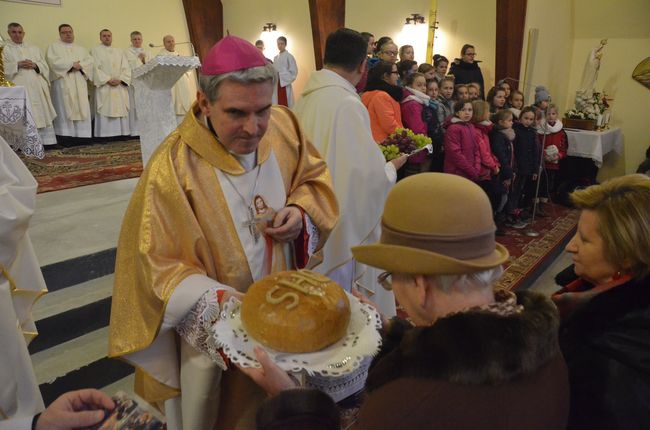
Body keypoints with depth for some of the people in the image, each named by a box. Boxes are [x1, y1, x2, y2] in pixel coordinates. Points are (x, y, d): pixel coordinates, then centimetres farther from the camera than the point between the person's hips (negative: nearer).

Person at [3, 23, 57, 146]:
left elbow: (44, 66, 13)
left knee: (41, 113, 1)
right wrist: (18, 65, -14)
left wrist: (35, 65, -7)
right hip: (19, 87, -3)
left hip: (37, 86, 3)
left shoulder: (33, 49, 20)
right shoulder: (5, 49, 9)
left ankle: (44, 140, 5)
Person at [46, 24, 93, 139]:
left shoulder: (81, 49, 24)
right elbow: (53, 61, -7)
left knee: (82, 109, -3)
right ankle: (65, 136, -13)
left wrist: (80, 65, -9)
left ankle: (82, 135, -2)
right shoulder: (54, 47, 10)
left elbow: (90, 61, 9)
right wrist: (72, 64, -11)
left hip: (79, 84, 4)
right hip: (63, 83, -4)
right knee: (65, 110, -10)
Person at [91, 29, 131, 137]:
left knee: (120, 111, 0)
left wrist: (120, 80, -9)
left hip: (120, 88, 3)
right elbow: (95, 68, -3)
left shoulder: (120, 52, 19)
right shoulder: (95, 51, 9)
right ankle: (105, 135, -9)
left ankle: (121, 133, 3)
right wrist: (108, 80, -14)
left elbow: (126, 68, 8)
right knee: (105, 112, -8)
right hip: (104, 87, -3)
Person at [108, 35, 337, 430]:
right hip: (215, 326, -4)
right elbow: (159, 265, -20)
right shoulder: (172, 168, -26)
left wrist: (301, 212, -16)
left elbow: (315, 177, 4)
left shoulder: (284, 125, -12)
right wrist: (216, 299, -33)